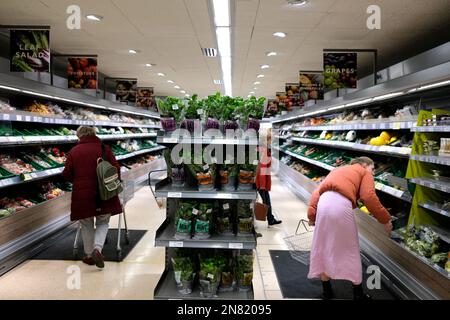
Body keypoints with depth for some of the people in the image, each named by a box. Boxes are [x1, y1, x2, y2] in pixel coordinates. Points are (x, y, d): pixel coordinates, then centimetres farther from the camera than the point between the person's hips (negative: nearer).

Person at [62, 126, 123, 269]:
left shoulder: (74, 151, 2)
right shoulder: (104, 148, 0)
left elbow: (67, 174, 2)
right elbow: (116, 168, -3)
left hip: (82, 194, 1)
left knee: (86, 225, 16)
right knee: (103, 223, 14)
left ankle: (89, 255, 24)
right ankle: (97, 249, -5)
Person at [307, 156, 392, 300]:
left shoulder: (337, 171, 36)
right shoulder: (364, 173, 21)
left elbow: (317, 192, 21)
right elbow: (369, 197, 0)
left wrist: (311, 214, 15)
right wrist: (385, 219, 10)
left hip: (323, 203, 5)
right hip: (341, 205, -4)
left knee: (323, 248, 18)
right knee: (350, 249, 14)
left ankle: (327, 291, 30)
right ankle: (358, 293, 29)